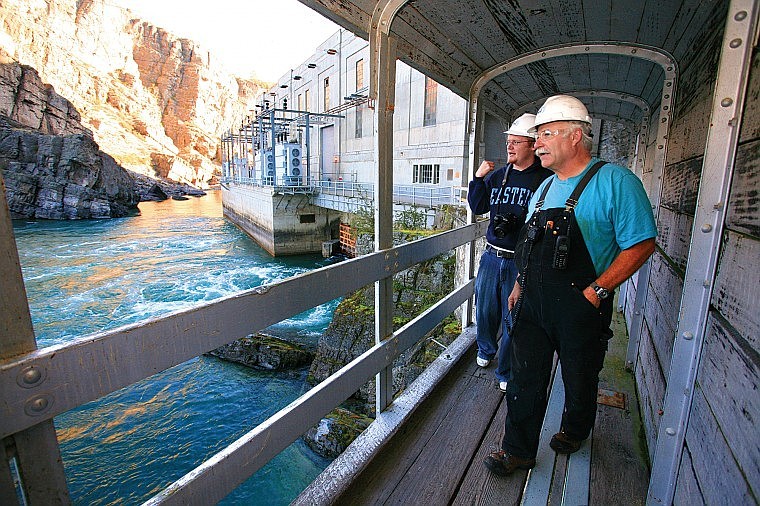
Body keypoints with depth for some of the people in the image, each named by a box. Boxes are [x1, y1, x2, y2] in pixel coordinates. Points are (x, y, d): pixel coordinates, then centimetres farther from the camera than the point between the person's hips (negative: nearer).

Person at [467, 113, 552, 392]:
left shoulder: (546, 179, -7)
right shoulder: (497, 175, 9)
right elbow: (477, 207, 8)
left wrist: (518, 223, -21)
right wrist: (478, 179, -5)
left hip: (522, 262, -4)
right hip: (492, 255, 5)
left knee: (513, 319, 6)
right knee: (485, 309, 17)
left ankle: (506, 373, 26)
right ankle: (486, 350, 45)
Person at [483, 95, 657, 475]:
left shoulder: (615, 181, -10)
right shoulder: (546, 188, 12)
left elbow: (641, 244, -13)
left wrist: (596, 290, -18)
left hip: (580, 307, -5)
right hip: (533, 303, 5)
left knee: (579, 380, 18)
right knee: (525, 379, 9)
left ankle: (574, 431, 47)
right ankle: (518, 451, 26)